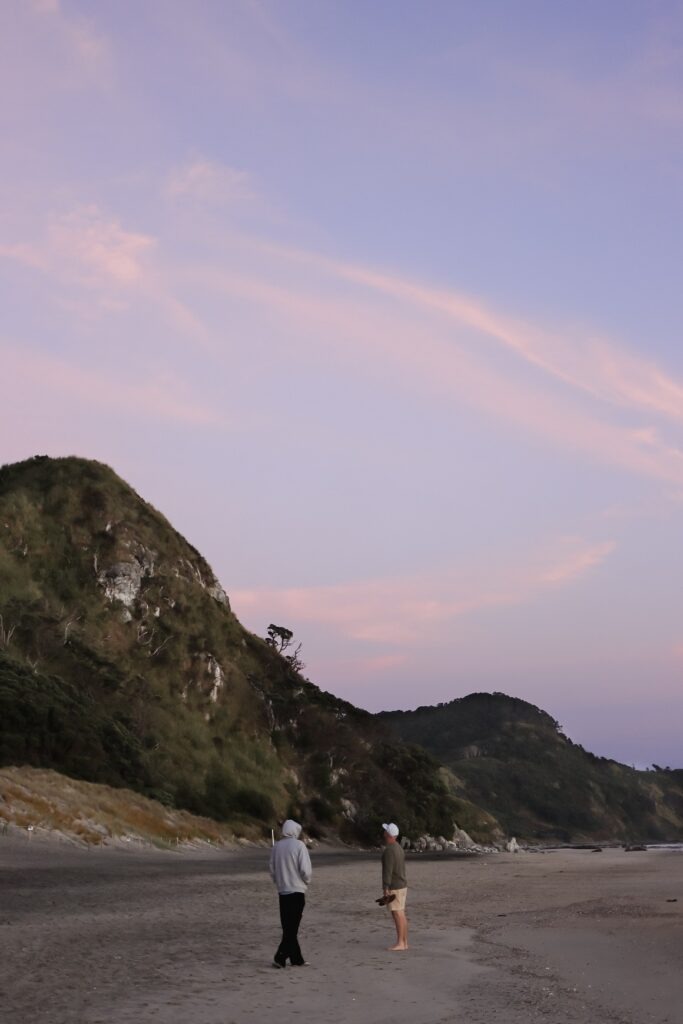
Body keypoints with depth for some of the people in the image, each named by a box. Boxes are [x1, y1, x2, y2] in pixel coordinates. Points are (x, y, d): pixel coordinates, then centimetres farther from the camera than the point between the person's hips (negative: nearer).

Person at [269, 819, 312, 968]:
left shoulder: (276, 846, 5)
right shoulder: (298, 845, -11)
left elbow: (272, 870, 9)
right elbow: (306, 869, -13)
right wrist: (306, 881, 6)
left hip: (282, 891, 6)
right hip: (297, 890, -6)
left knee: (288, 927, 11)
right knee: (292, 927, -2)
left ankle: (297, 959, 18)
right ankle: (280, 957, -9)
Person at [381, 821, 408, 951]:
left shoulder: (389, 850, -20)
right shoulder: (399, 848, 11)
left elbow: (387, 871, -24)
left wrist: (386, 890, -24)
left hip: (393, 888, -9)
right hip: (401, 886, 9)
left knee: (397, 915, -7)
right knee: (401, 915, 8)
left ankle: (400, 943, -6)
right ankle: (404, 943, 9)